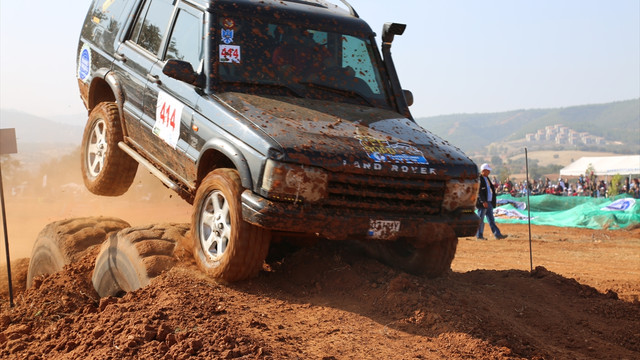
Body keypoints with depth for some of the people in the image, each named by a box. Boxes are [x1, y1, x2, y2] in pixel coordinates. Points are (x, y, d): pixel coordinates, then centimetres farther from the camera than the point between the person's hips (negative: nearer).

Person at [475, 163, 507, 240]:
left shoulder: (486, 178, 17)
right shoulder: (479, 179, -13)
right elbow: (479, 191, -20)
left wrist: (493, 186, 9)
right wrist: (483, 201, -24)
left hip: (489, 202, 9)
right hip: (483, 203, -9)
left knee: (491, 219, 7)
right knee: (480, 219, -1)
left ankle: (497, 234, 5)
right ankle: (479, 235, 6)